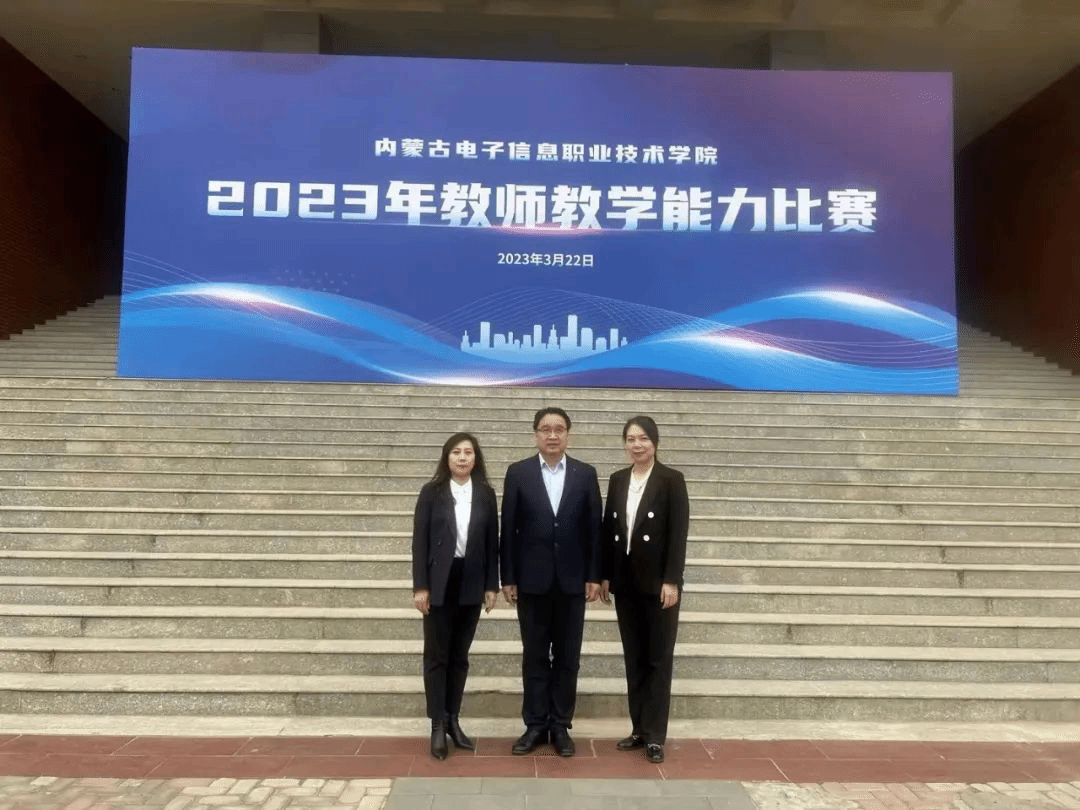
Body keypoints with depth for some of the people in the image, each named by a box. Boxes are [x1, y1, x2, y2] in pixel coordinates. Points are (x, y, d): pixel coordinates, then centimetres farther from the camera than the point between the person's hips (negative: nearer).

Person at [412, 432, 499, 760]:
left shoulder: (486, 494, 4)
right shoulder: (431, 492, -1)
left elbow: (492, 542, 6)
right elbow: (420, 541, -4)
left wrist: (491, 585, 2)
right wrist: (420, 586, -9)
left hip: (471, 584, 2)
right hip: (439, 583, -2)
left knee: (460, 656, 11)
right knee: (437, 656, 3)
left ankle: (453, 720, 22)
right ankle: (438, 725, 11)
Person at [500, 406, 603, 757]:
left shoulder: (586, 474, 3)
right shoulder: (518, 473, 1)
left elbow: (594, 528, 3)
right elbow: (508, 528, 0)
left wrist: (594, 576, -1)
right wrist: (508, 578, -3)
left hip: (572, 580, 1)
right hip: (532, 580, -1)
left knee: (567, 657, 8)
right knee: (534, 656, 8)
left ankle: (560, 726, 20)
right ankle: (535, 725, 19)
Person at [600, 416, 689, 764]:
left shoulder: (672, 480, -6)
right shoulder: (617, 480, 8)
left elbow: (678, 533, -10)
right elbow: (608, 530, 9)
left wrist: (671, 580, -15)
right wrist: (605, 575, 6)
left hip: (658, 582, -4)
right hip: (625, 582, 5)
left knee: (658, 659, 3)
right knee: (633, 658, 10)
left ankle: (655, 735, 9)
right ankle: (639, 729, 20)